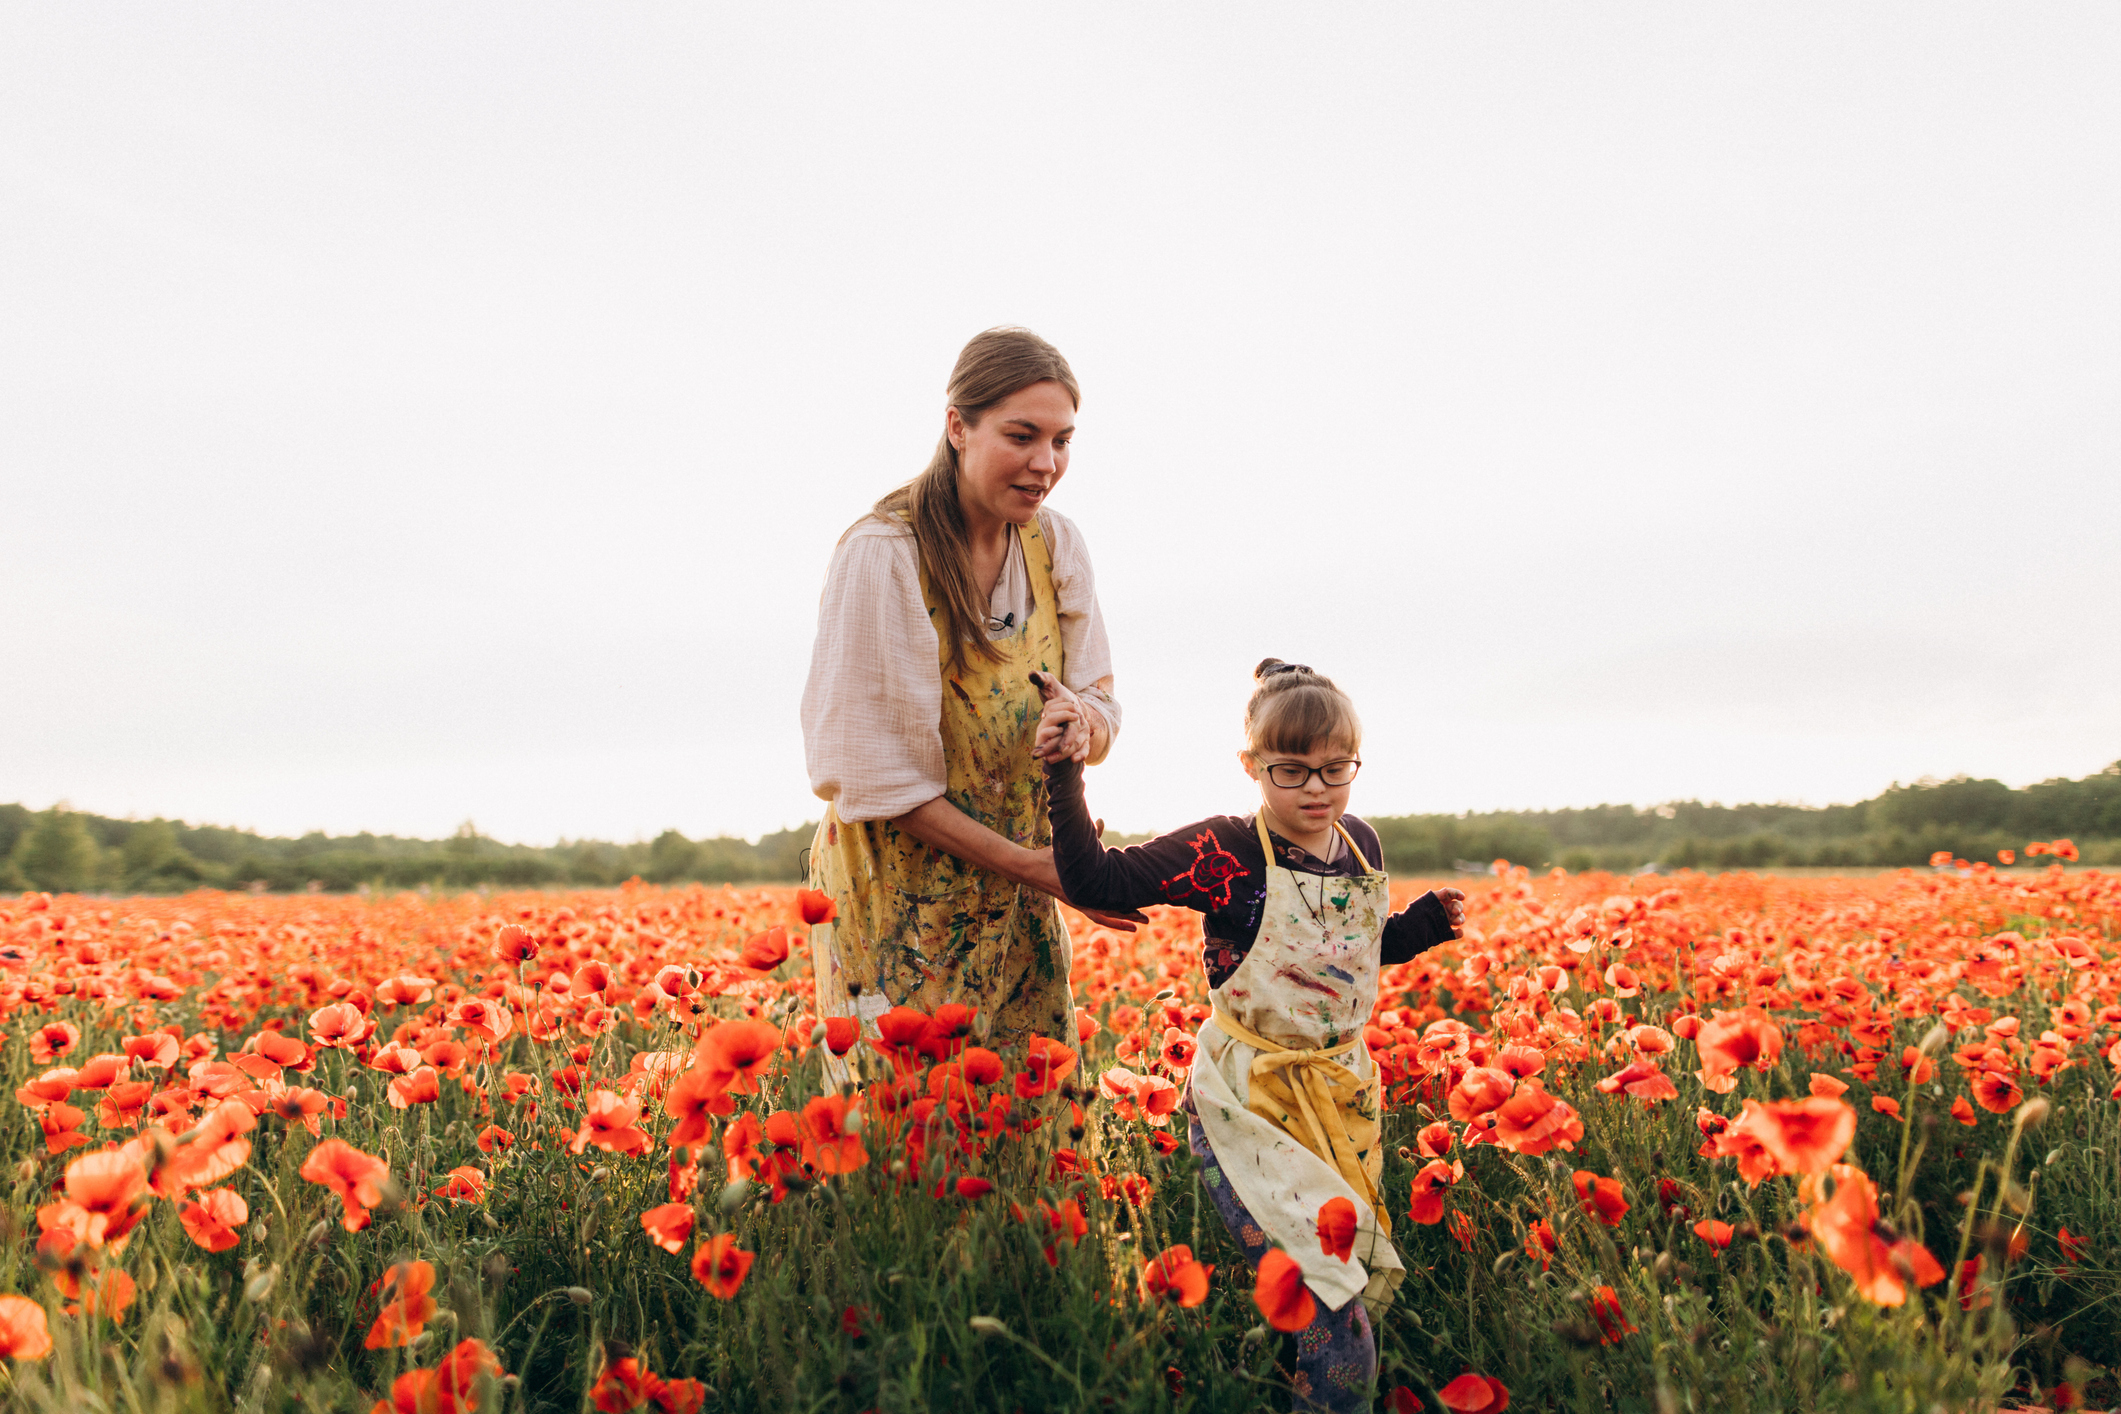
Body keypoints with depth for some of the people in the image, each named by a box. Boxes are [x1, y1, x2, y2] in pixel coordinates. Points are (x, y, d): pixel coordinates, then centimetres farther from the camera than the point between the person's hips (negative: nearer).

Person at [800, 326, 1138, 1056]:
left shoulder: (1056, 544, -1)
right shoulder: (882, 557, -20)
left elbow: (1100, 702, 5)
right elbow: (874, 776, -17)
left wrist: (1083, 719, -20)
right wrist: (1024, 862, -18)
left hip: (1019, 909, 6)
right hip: (902, 902, -5)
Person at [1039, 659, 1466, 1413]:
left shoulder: (1361, 845, 4)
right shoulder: (1224, 853, -16)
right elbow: (1096, 882, -21)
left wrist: (1428, 921, 5)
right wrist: (1064, 775, -30)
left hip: (1343, 1095, 7)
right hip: (1252, 1107, -6)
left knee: (1360, 1281, 16)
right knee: (1334, 1322, -13)